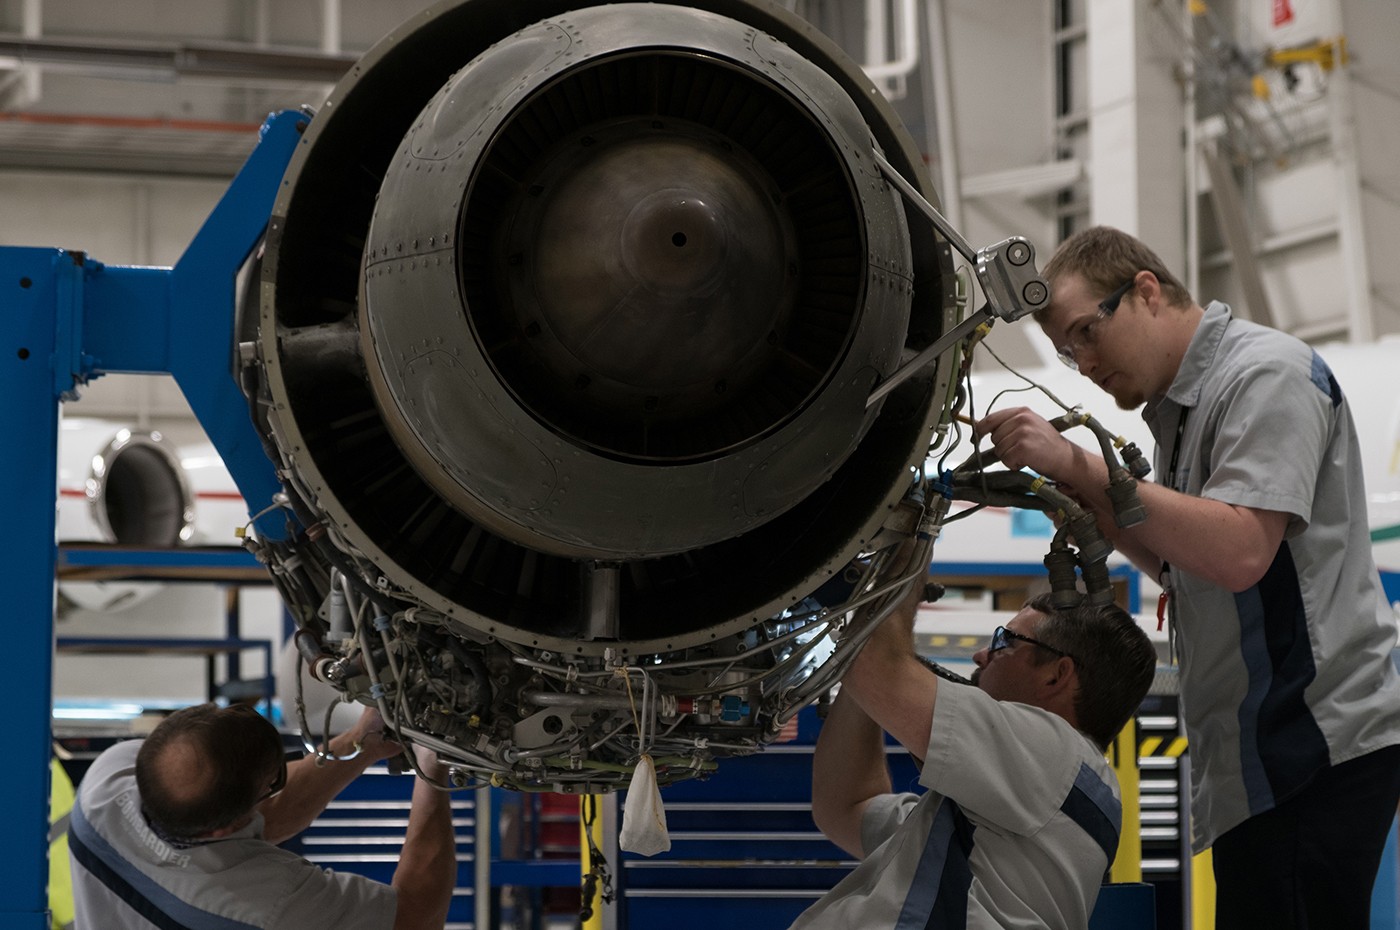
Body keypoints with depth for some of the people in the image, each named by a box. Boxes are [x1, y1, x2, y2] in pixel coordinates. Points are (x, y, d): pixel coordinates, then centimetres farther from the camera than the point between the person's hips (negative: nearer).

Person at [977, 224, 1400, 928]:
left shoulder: (1266, 373, -9)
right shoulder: (1179, 406, 20)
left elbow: (1240, 554, -22)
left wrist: (1078, 466, -20)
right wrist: (1094, 509, 5)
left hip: (1316, 748, -9)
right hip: (1257, 757, 9)